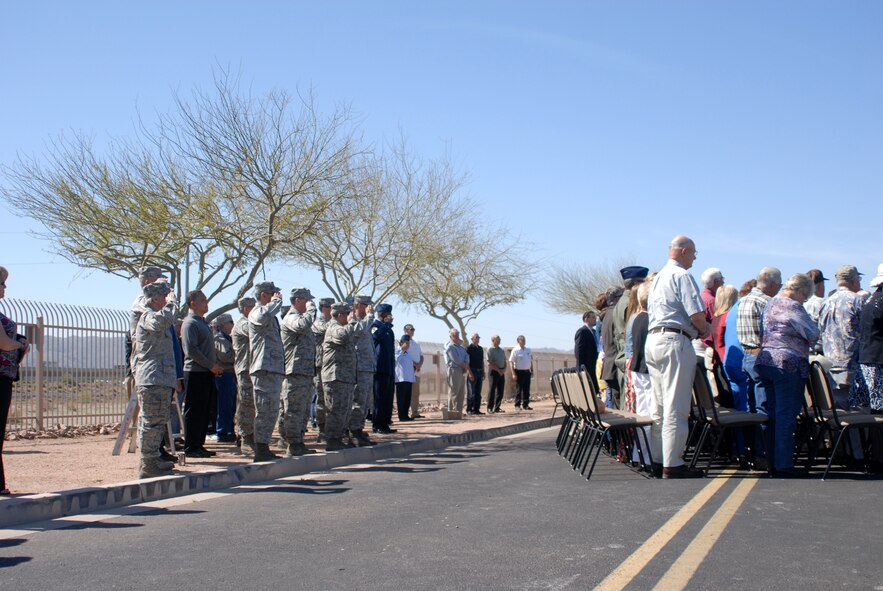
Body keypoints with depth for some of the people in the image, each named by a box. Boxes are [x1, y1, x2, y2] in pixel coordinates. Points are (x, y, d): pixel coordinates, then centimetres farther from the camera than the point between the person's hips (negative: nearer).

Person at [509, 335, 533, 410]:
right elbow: (511, 362, -10)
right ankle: (517, 405, 3)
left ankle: (525, 405, 13)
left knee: (526, 390, 7)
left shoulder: (528, 350, 12)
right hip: (519, 372, -6)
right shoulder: (515, 350, -7)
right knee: (519, 389, -2)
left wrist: (532, 370, 14)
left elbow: (531, 361, 21)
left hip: (527, 372, 6)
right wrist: (513, 373, -16)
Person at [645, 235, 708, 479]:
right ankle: (673, 465, -7)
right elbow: (696, 314, -16)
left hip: (653, 340, 9)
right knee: (675, 408, -8)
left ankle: (657, 461, 15)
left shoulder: (658, 278, 22)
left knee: (659, 408, 12)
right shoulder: (682, 276, -7)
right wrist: (704, 330, 5)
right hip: (675, 342, -9)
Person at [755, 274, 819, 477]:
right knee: (787, 415, -5)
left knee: (773, 413, 12)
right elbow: (813, 334, -8)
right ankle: (783, 463, -5)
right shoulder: (792, 306, -11)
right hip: (788, 364, -9)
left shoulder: (770, 304, 17)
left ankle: (772, 462, 14)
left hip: (765, 361, 9)